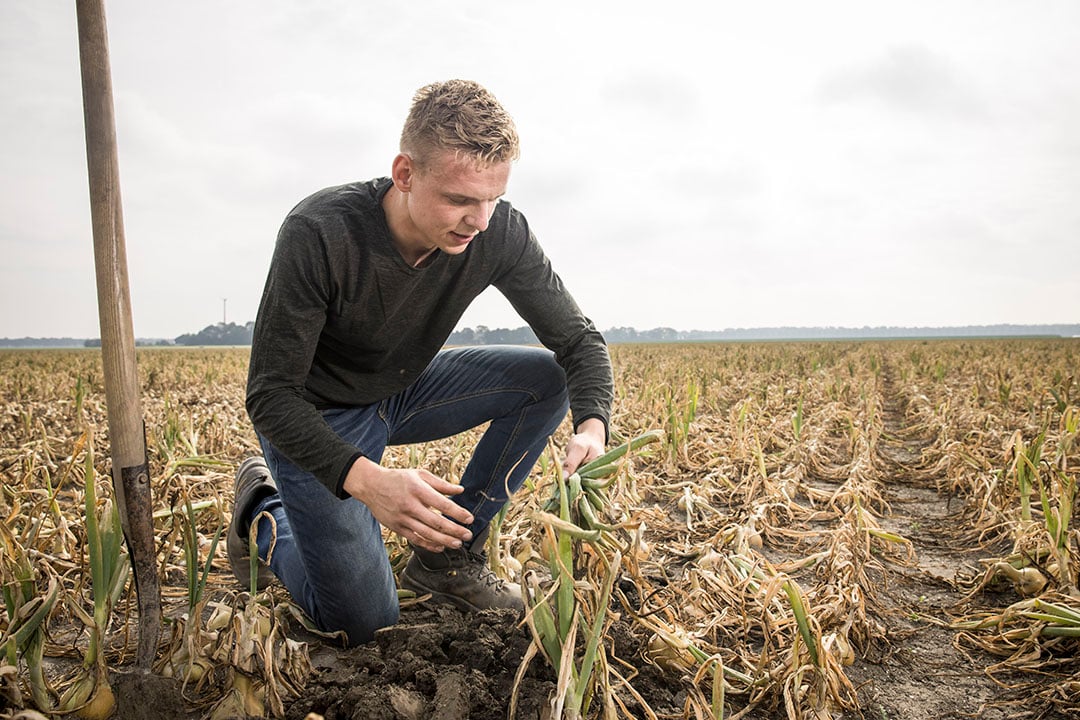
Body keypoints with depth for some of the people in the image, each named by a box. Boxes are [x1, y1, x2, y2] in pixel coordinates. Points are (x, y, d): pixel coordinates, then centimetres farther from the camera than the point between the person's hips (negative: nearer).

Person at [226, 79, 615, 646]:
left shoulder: (498, 233, -20)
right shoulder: (319, 233, -32)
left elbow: (579, 340, -13)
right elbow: (270, 396, -28)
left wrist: (593, 426, -35)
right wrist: (365, 478, -46)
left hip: (403, 393, 5)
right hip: (316, 418, -4)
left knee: (547, 378, -14)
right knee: (365, 622, -8)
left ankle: (449, 554, 0)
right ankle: (264, 510, 20)